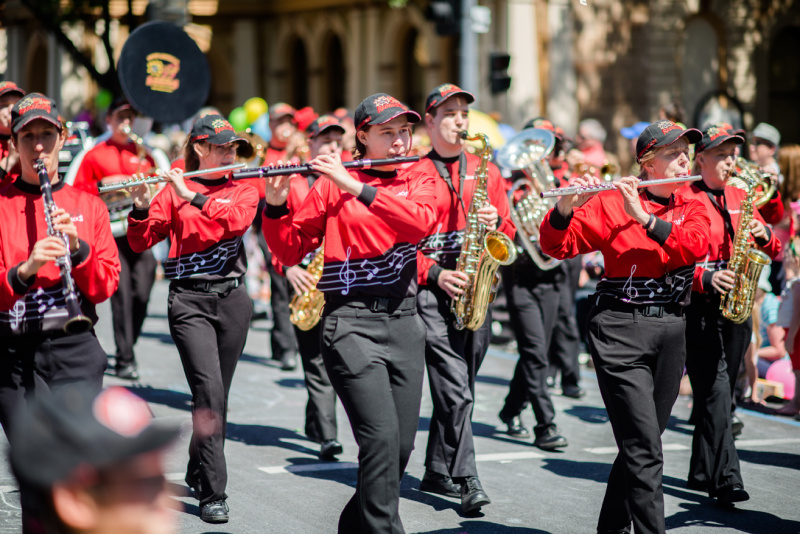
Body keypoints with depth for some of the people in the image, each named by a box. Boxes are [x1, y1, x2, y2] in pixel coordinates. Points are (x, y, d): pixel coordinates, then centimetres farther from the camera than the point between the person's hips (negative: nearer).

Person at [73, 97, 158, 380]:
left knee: (142, 293, -3)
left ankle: (128, 345, 19)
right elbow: (77, 191, 6)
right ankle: (125, 359, -8)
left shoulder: (143, 154, 17)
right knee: (122, 294, -10)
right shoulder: (95, 155, 8)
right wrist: (102, 186, -10)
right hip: (111, 235, -3)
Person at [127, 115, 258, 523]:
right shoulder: (173, 191, 5)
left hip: (232, 298, 3)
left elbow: (235, 221, -12)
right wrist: (141, 206, -16)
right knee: (208, 390, -15)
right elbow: (141, 242, 1)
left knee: (218, 394, 10)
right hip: (189, 300, -3)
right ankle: (213, 493, -15)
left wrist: (193, 197, -18)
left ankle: (198, 472, 32)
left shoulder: (244, 191, 10)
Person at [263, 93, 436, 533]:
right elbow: (290, 250, 3)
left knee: (401, 444, 7)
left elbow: (420, 221, -13)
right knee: (381, 436, -17)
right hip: (352, 320, -4)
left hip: (404, 320, 4)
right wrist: (276, 206, -14)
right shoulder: (331, 185, 3)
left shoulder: (419, 183, 11)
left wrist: (357, 188, -19)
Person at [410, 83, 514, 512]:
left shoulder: (485, 171, 15)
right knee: (455, 390, -13)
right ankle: (467, 481, -14)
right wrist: (434, 273, -15)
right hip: (433, 292, -4)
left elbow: (508, 231, 15)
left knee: (456, 388, 10)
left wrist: (496, 222, -8)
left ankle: (437, 473, 23)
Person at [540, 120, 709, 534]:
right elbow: (557, 246, -5)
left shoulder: (693, 210, 12)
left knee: (641, 444, 13)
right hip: (621, 327, -5)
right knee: (645, 448, -12)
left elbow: (694, 246, -10)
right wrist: (565, 208, -24)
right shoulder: (610, 204, 0)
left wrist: (644, 218, -20)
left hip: (672, 330, 5)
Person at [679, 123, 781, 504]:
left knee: (721, 393, 11)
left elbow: (774, 251, 18)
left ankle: (703, 473, 22)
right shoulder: (683, 199, -4)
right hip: (699, 305, -6)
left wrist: (764, 236, -5)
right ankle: (726, 478, -16)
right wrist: (705, 277, -27)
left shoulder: (739, 198, 17)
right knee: (715, 391, -13)